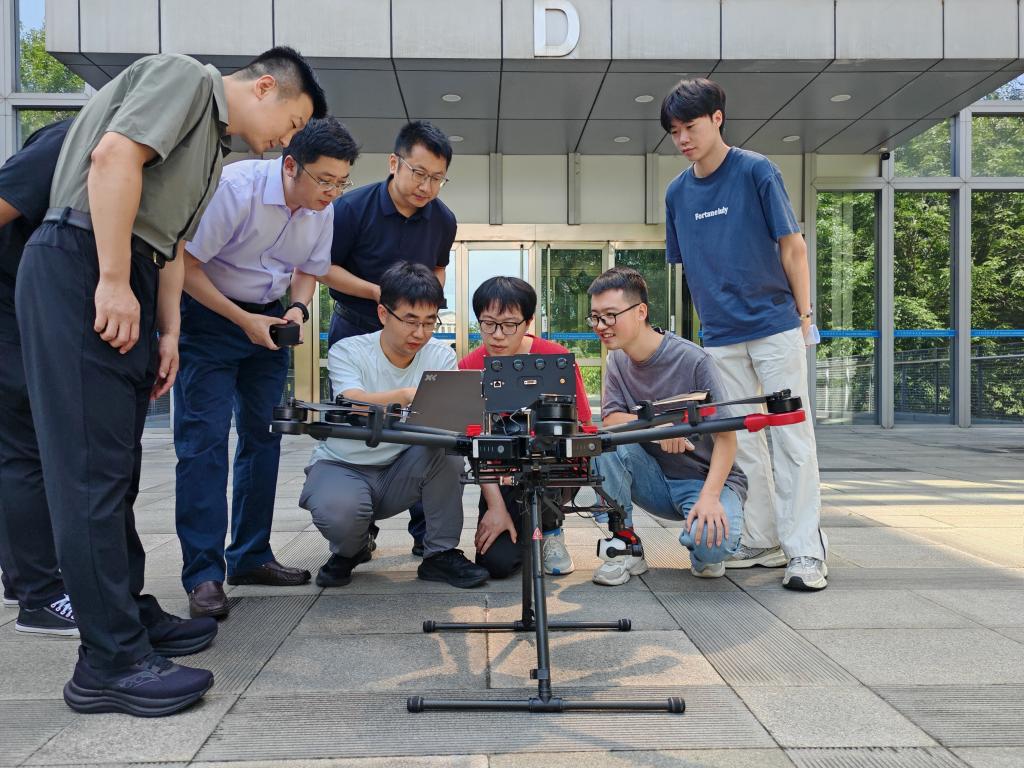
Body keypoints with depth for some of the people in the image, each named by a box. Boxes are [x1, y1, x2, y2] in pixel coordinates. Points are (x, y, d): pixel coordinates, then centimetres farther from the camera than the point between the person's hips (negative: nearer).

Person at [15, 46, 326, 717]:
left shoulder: (214, 146, 25)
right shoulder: (185, 77, -1)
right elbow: (114, 155, -17)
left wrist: (168, 332, 14)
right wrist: (114, 280, -20)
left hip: (124, 285, 10)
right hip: (82, 265, -10)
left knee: (118, 466, 13)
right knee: (95, 467, -10)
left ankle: (129, 609, 23)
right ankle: (113, 662, -7)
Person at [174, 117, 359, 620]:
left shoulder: (323, 209, -4)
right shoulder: (236, 187, -24)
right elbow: (186, 264, -20)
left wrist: (296, 309, -10)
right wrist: (243, 321, -21)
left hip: (268, 319, 6)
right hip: (208, 312, -6)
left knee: (263, 436, 6)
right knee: (204, 438, -12)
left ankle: (250, 557, 17)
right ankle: (203, 575, -8)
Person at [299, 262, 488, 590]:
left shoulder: (441, 356, -4)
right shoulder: (347, 352, -13)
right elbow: (354, 404, -34)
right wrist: (405, 395, -54)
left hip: (400, 469, 3)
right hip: (343, 467, -2)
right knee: (338, 512, -36)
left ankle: (441, 553, -11)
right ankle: (349, 550, 4)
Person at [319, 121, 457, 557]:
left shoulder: (443, 220, -4)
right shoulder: (354, 207, -16)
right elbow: (324, 266, -11)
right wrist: (378, 292, -21)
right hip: (356, 329, -2)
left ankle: (426, 533, 9)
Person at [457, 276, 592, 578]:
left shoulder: (557, 359, -13)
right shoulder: (468, 368, -8)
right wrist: (496, 505, -17)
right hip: (502, 476, 1)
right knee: (496, 562, -19)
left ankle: (548, 529, -3)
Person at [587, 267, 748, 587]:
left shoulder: (693, 360, -17)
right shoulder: (617, 361, 1)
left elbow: (726, 436, -17)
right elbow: (610, 420, -8)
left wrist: (710, 495, -31)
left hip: (706, 478, -4)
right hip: (657, 482, 5)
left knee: (711, 542, -35)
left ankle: (704, 553, 5)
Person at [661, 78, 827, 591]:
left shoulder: (756, 171, -6)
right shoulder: (678, 192, 7)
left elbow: (792, 247, -4)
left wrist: (804, 316, -5)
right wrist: (707, 317, 11)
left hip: (775, 326, -5)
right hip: (720, 337, 5)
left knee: (791, 436, -4)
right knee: (742, 442, 8)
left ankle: (805, 551, 0)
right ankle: (763, 541, 19)